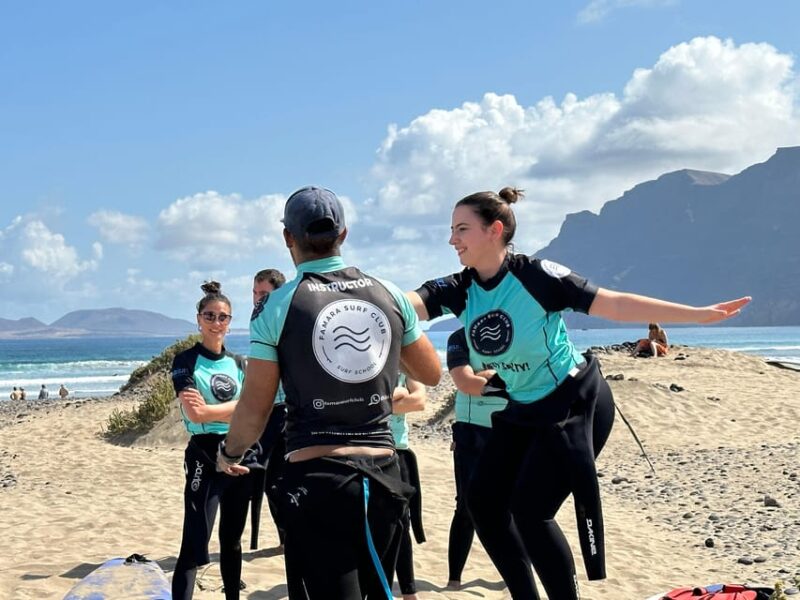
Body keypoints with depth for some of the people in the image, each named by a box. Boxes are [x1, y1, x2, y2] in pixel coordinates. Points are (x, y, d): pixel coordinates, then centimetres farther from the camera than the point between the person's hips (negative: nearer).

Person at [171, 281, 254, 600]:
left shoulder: (238, 363, 11)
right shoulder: (186, 360, -4)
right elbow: (193, 414, -17)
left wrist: (210, 409, -18)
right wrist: (233, 410, -11)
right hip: (205, 457, -5)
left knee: (231, 540, 15)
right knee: (194, 546, -12)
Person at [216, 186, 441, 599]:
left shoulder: (277, 306, -5)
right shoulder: (389, 295, 5)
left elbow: (254, 411, -2)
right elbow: (431, 374, 17)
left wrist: (229, 453, 18)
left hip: (317, 477, -4)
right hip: (383, 473, 4)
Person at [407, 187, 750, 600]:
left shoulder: (536, 275, -21)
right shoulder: (457, 290, -7)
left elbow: (616, 305, -17)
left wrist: (698, 314, -18)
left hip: (576, 403, -7)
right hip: (522, 412, 7)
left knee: (529, 511, -12)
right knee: (483, 500, 3)